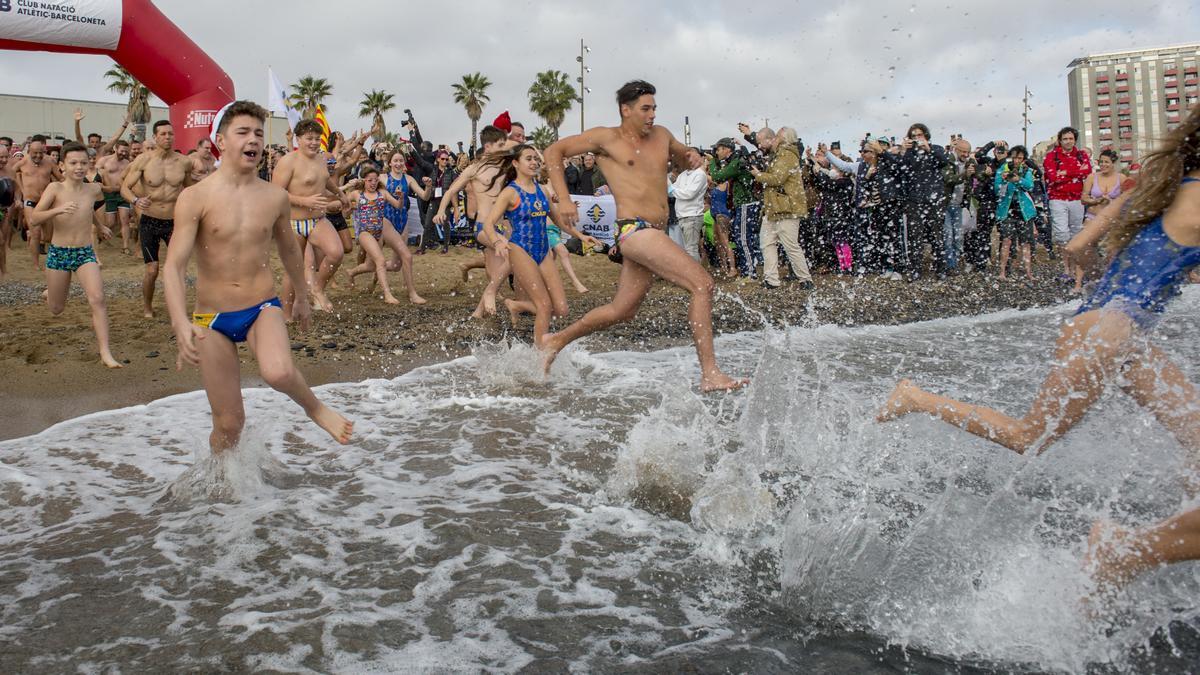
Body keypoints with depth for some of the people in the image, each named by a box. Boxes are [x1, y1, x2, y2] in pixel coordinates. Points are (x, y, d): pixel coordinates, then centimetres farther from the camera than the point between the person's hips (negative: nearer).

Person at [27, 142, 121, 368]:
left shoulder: (94, 189, -1)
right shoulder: (55, 189, -10)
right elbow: (33, 220, -19)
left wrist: (99, 226, 35)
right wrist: (58, 209, -34)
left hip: (85, 253, 1)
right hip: (58, 253, -1)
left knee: (97, 299, -22)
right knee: (56, 310, 14)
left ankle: (105, 353, -21)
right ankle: (50, 293, 53)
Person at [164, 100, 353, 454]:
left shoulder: (276, 196, 1)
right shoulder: (195, 197, -9)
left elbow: (289, 249, 20)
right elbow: (174, 266, -16)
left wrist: (301, 296, 31)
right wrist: (181, 323, -31)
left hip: (263, 309, 1)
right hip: (212, 318, -1)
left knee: (279, 373, -32)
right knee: (229, 422, 4)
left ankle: (314, 407, 1)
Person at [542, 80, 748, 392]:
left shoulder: (661, 135, 18)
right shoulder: (606, 138, 1)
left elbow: (684, 158, 37)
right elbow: (553, 152, 5)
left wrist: (692, 157, 11)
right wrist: (565, 200, -5)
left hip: (655, 235, 8)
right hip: (634, 229, -8)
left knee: (622, 310, 17)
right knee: (702, 284, -19)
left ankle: (556, 341, 35)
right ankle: (710, 374, -18)